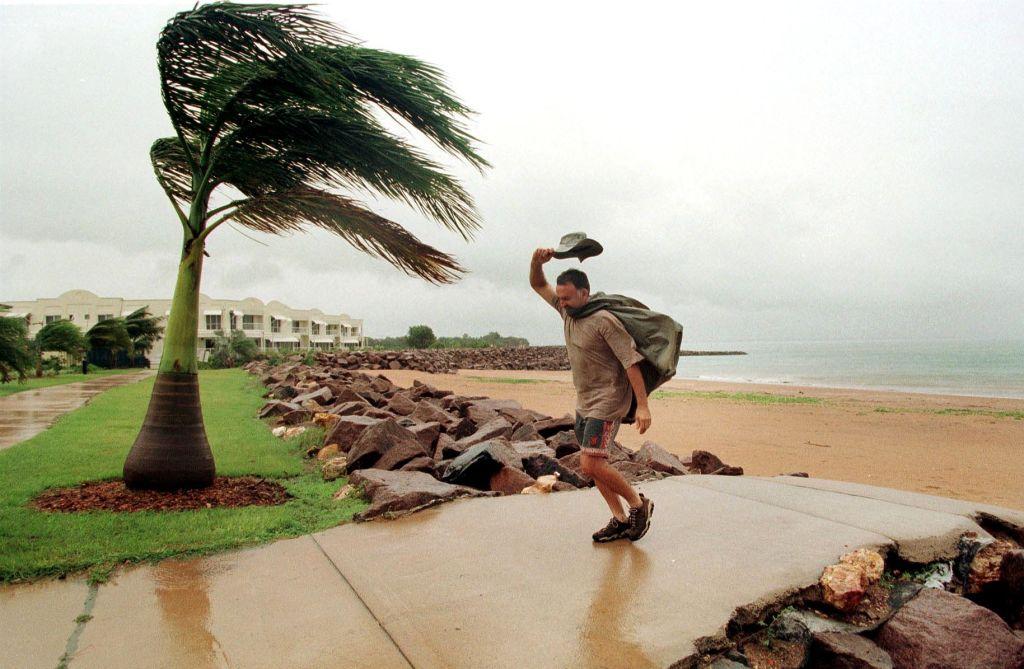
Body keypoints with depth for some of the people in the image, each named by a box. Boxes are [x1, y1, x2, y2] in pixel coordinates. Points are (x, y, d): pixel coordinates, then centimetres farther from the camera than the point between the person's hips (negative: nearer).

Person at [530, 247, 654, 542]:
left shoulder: (604, 321, -19)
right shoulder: (567, 310, 4)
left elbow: (631, 362, -20)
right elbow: (537, 285, 14)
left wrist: (642, 406, -24)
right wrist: (537, 261, -8)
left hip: (607, 401, -9)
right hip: (584, 402, 9)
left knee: (591, 464, -15)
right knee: (591, 464, 9)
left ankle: (639, 504, 5)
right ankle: (620, 519, 20)